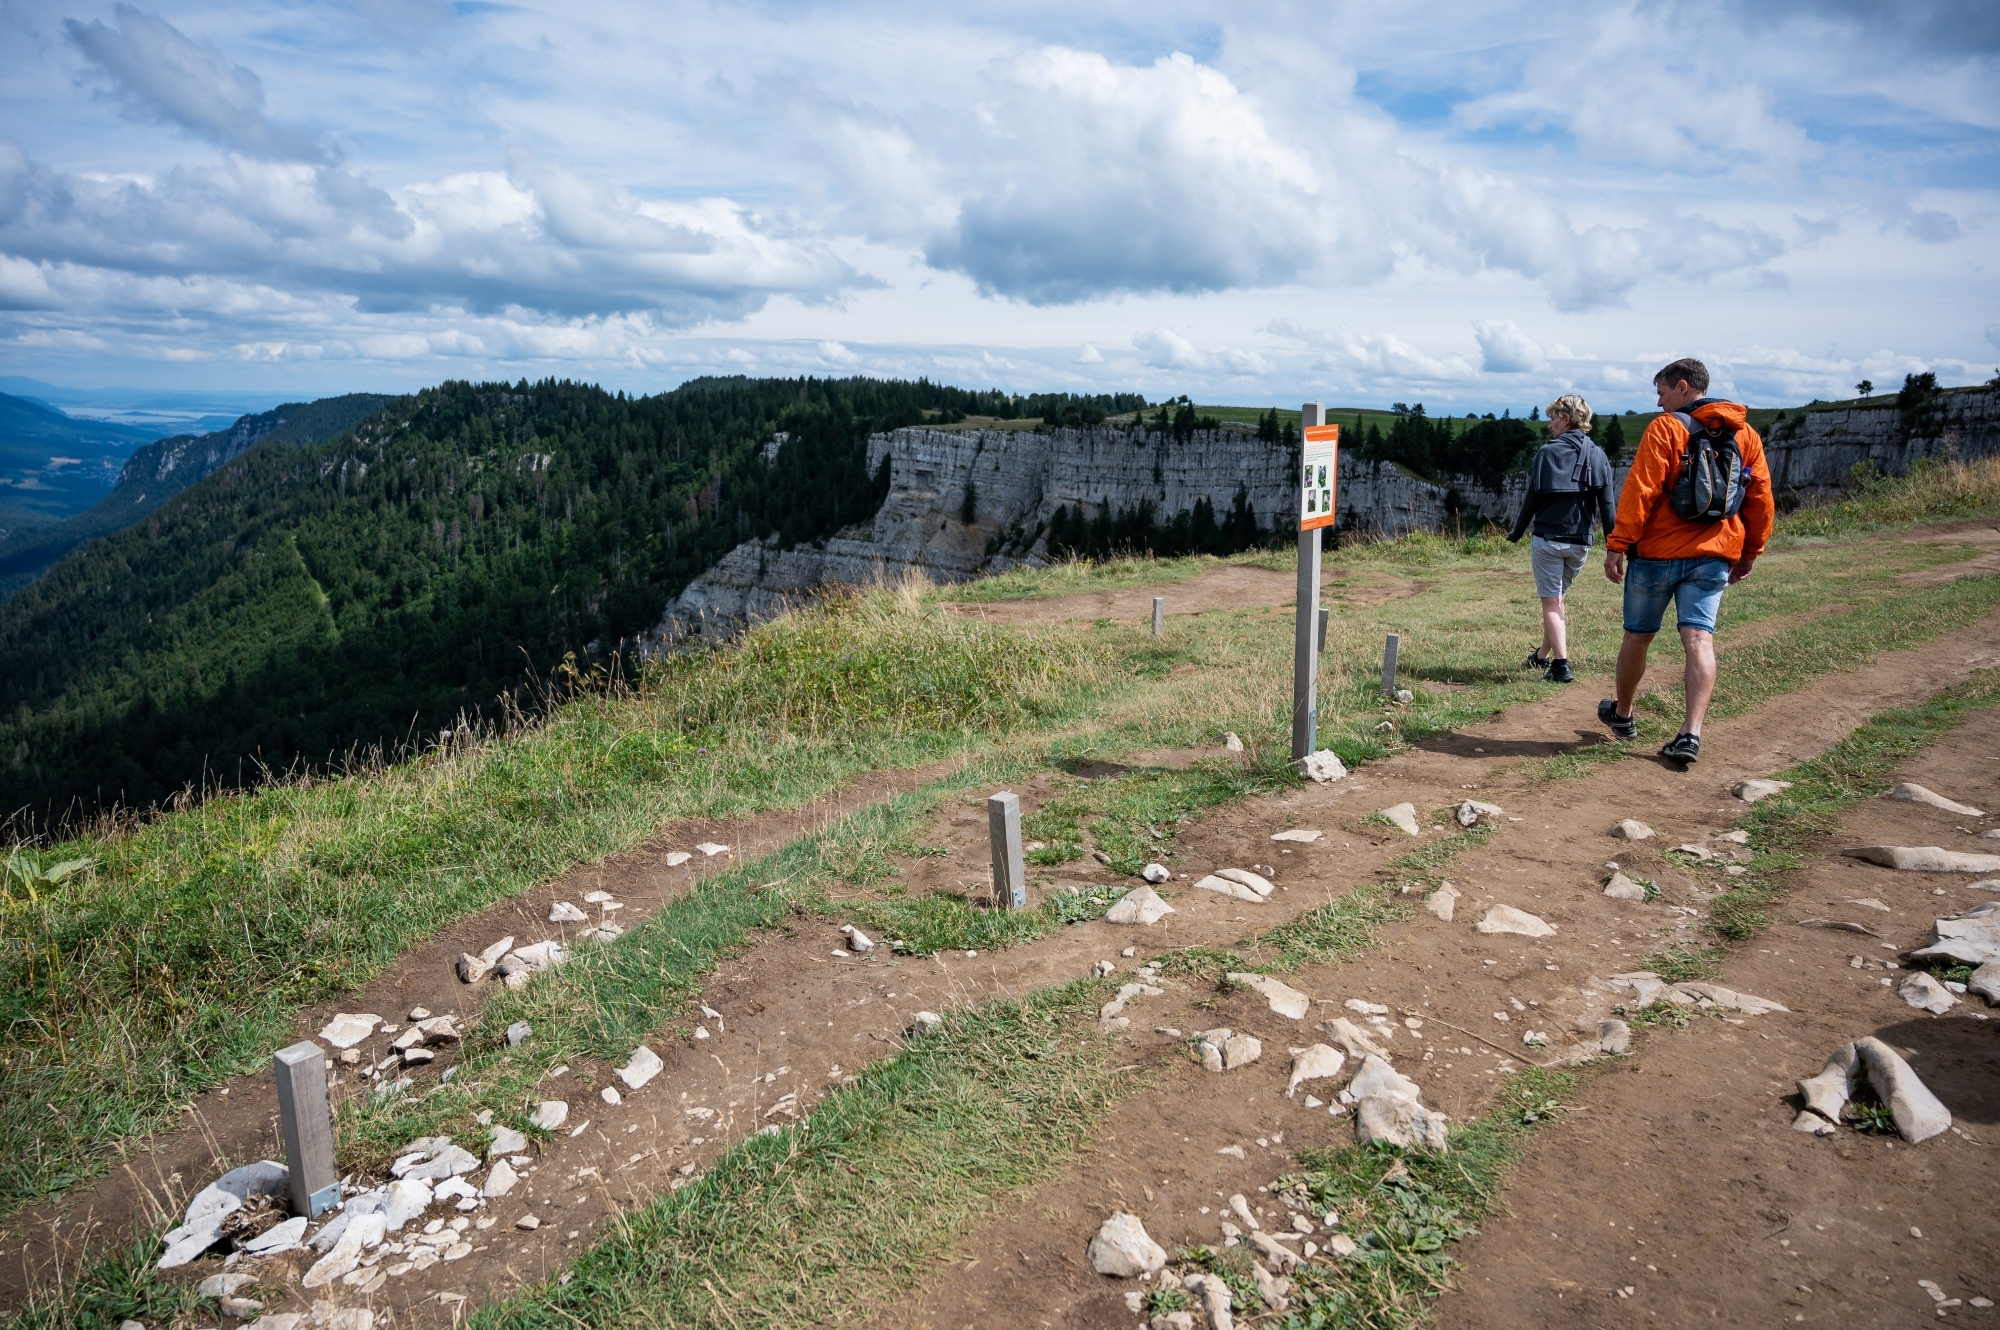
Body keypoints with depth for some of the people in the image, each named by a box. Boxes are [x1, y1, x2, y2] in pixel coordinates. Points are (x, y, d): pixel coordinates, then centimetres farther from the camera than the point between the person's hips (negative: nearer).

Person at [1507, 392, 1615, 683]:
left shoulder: (1548, 452, -8)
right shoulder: (1598, 456, 5)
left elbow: (1532, 499, -6)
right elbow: (1606, 504, 1)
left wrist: (1516, 533, 5)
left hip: (1548, 538, -5)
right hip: (1580, 542, 5)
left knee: (1551, 602, 0)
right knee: (1557, 598, 20)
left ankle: (1560, 664, -9)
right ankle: (1543, 655, 34)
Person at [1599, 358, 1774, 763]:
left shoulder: (1666, 428, -8)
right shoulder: (1746, 435, 10)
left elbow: (1639, 491, -15)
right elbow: (1761, 500, 12)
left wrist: (1617, 545, -14)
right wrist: (1750, 552, 20)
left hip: (1658, 553, -4)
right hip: (1714, 556, 4)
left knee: (1638, 637, 11)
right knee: (1699, 640, -1)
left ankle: (1622, 714, 29)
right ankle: (1691, 734, -11)